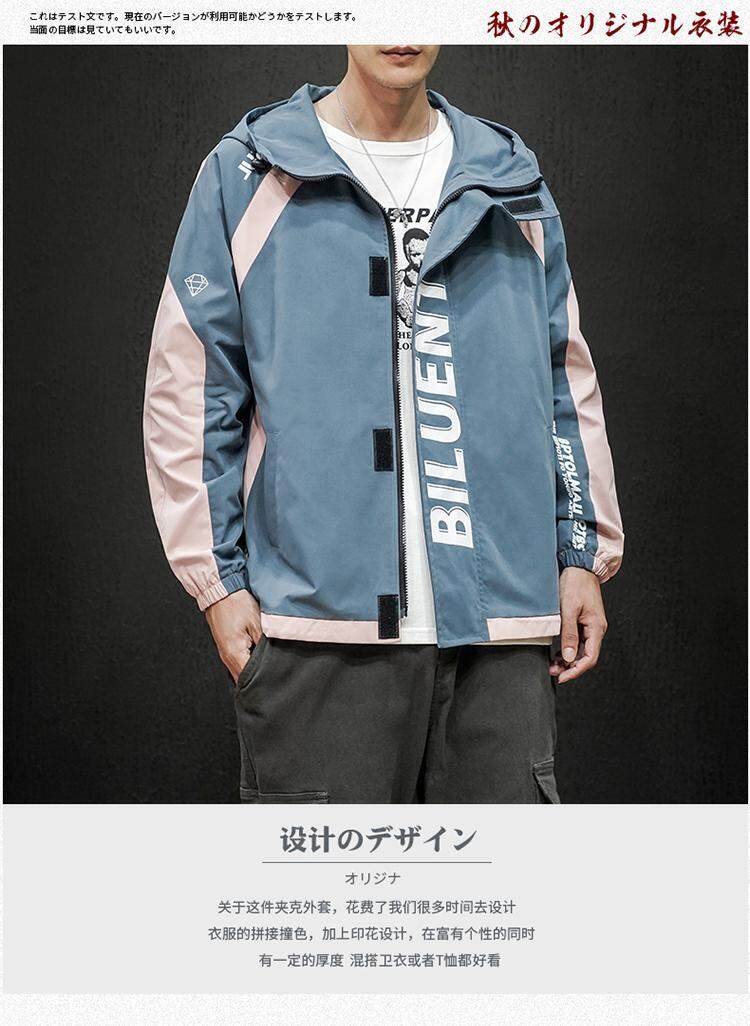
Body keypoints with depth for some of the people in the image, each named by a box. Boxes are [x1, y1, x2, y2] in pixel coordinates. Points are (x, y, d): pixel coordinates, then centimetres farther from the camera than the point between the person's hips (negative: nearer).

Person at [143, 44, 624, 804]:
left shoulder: (512, 185, 14)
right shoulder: (247, 175, 5)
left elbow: (567, 383, 17)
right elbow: (189, 391, 3)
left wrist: (583, 554, 11)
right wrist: (219, 579, -1)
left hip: (502, 628, 3)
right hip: (319, 625, -2)